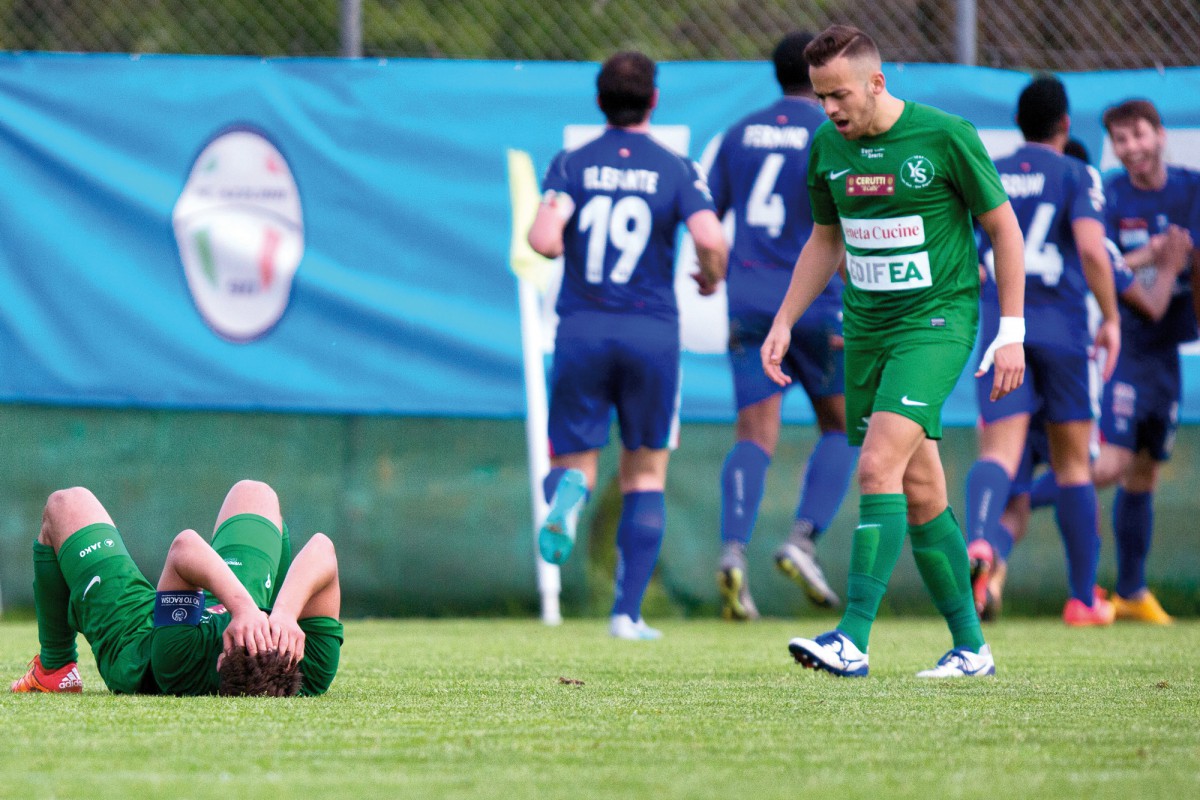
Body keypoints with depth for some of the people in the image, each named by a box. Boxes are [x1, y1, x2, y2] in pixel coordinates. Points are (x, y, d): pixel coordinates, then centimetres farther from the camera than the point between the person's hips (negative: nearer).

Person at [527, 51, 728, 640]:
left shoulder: (571, 165, 1)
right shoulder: (676, 170, -1)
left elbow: (544, 240, -13)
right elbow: (711, 240, -15)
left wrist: (557, 245, 11)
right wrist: (711, 278, 7)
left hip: (580, 332, 0)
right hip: (652, 333, 0)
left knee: (574, 460, 11)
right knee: (646, 474, 13)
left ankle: (568, 496, -29)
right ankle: (627, 612, 8)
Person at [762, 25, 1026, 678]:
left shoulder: (945, 136, -11)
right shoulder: (828, 147, 5)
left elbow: (1003, 226, -3)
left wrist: (1011, 332, -6)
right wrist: (783, 323, 11)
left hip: (937, 319, -6)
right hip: (865, 328, 6)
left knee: (879, 467, -21)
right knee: (919, 492, 7)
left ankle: (853, 640, -24)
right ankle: (971, 648, 16)